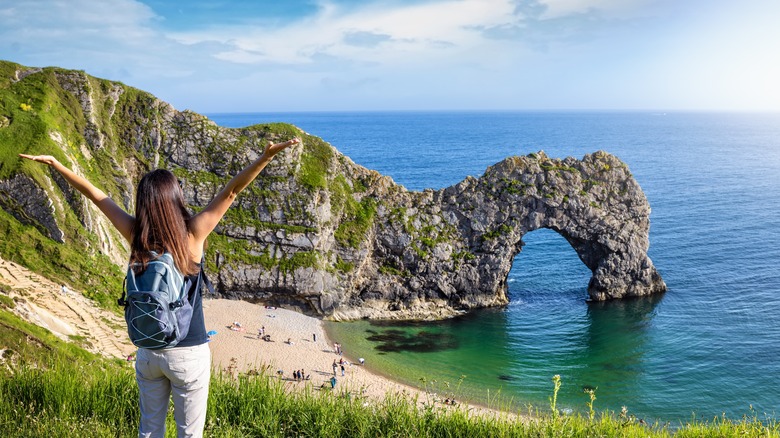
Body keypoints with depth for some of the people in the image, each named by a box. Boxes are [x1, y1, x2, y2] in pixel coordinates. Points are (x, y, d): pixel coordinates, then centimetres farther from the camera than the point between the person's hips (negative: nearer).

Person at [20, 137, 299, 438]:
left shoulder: (135, 234, -9)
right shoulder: (192, 235, -18)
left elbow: (94, 194, 0)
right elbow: (231, 191, -22)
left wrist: (55, 164, 10)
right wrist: (267, 155, -27)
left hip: (148, 353, 4)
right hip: (189, 354, -4)